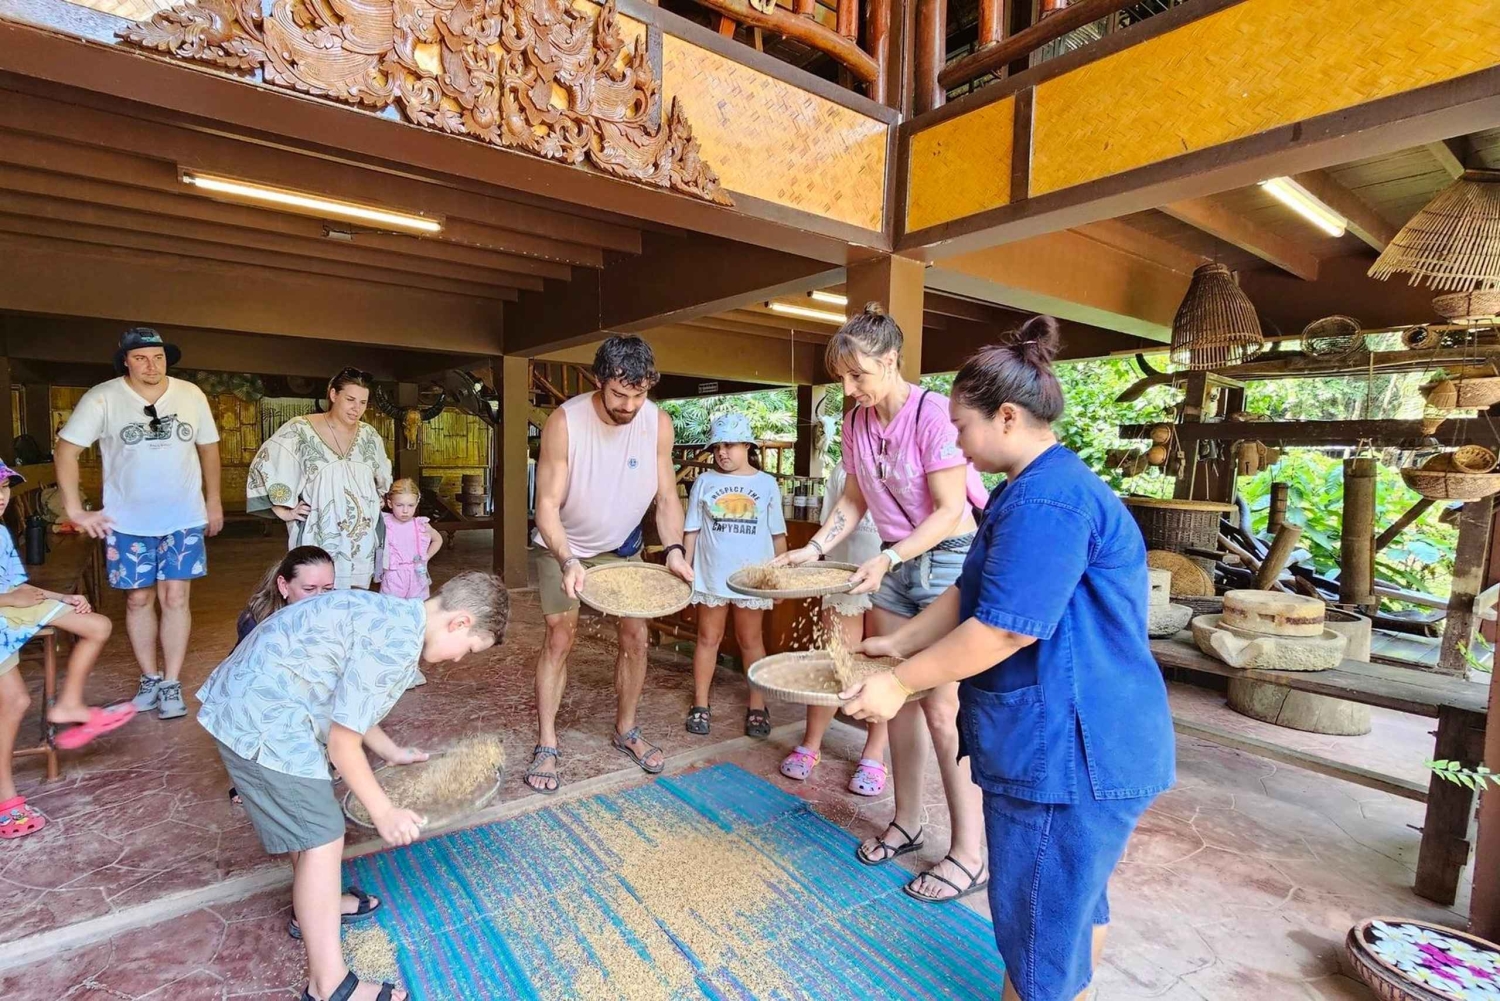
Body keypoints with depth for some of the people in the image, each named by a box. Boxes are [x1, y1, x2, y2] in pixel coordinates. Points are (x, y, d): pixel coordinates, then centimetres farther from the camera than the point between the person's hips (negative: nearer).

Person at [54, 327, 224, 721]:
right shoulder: (102, 399, -7)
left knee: (175, 598, -1)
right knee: (138, 600, 9)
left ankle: (171, 684, 7)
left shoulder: (191, 395, -1)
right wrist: (75, 510, -8)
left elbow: (209, 447, 10)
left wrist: (213, 501, 11)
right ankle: (149, 678, 24)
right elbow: (65, 450, -4)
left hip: (184, 518, 0)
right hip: (127, 522, 0)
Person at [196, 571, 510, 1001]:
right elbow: (343, 741, -18)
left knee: (308, 816, 26)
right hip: (260, 720, -10)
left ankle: (313, 908, 46)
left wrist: (393, 752, 26)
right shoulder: (396, 641, -24)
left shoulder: (392, 614, 6)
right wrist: (384, 813, -7)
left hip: (251, 700, 10)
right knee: (322, 836, -5)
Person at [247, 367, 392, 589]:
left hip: (361, 541, 4)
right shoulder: (300, 430, -6)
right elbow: (264, 467, -2)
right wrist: (284, 510, -4)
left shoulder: (369, 435, 8)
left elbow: (383, 478, 25)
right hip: (319, 540, -4)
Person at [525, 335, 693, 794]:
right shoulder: (564, 422, -26)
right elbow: (547, 504, -24)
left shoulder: (659, 423, -17)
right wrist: (567, 562, -38)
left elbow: (666, 496, -10)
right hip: (564, 548, -3)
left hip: (623, 546, 3)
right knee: (560, 638, -4)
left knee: (635, 636, 3)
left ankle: (626, 731, 23)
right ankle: (546, 746, 11)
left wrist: (674, 549, -26)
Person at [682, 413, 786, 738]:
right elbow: (692, 530, 4)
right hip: (710, 575, 1)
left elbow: (778, 534, 5)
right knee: (708, 638, 10)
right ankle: (701, 705, 22)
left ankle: (757, 706, 23)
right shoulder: (705, 482, 1)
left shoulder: (766, 484, 1)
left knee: (750, 640, 11)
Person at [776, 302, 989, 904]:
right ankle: (907, 822, 30)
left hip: (949, 561, -7)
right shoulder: (857, 423, 4)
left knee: (943, 709, -4)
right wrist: (814, 548, -2)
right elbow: (855, 499, 11)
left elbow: (950, 511, -19)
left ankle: (970, 855, 12)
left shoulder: (933, 414, -17)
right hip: (895, 565, 7)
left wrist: (888, 559, -29)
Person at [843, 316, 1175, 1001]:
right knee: (1074, 895, 26)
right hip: (1078, 741, 10)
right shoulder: (1035, 488, 11)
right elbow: (969, 594, 14)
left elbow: (999, 631, -25)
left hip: (1064, 749, -10)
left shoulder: (1047, 500, -24)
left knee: (1038, 925, 8)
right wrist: (899, 642, 11)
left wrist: (901, 681, -15)